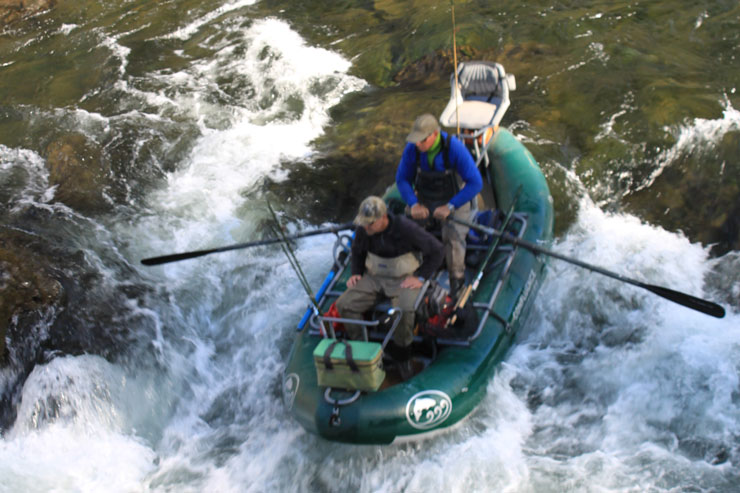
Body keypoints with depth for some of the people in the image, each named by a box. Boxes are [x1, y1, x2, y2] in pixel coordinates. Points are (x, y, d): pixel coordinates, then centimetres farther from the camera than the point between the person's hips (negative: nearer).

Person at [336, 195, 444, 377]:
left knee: (404, 311, -34)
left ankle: (403, 357, -9)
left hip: (404, 279, -4)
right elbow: (357, 252, 20)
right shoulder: (363, 231, -5)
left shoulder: (406, 229, -19)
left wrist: (420, 277, -11)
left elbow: (437, 250, -9)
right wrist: (356, 273, 4)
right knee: (344, 304, -17)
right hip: (373, 277, 5)